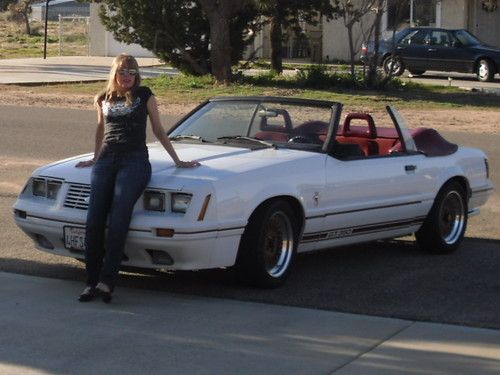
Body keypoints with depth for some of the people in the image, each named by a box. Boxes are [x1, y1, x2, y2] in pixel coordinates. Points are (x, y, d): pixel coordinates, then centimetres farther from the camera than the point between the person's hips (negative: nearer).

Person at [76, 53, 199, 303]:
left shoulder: (144, 96, 10)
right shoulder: (103, 99, 19)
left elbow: (158, 130, 16)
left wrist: (177, 161, 17)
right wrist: (95, 158, 38)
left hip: (134, 160, -3)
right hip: (106, 160, 4)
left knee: (118, 221, -20)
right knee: (94, 222, -11)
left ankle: (106, 281, -26)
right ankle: (91, 282, -10)